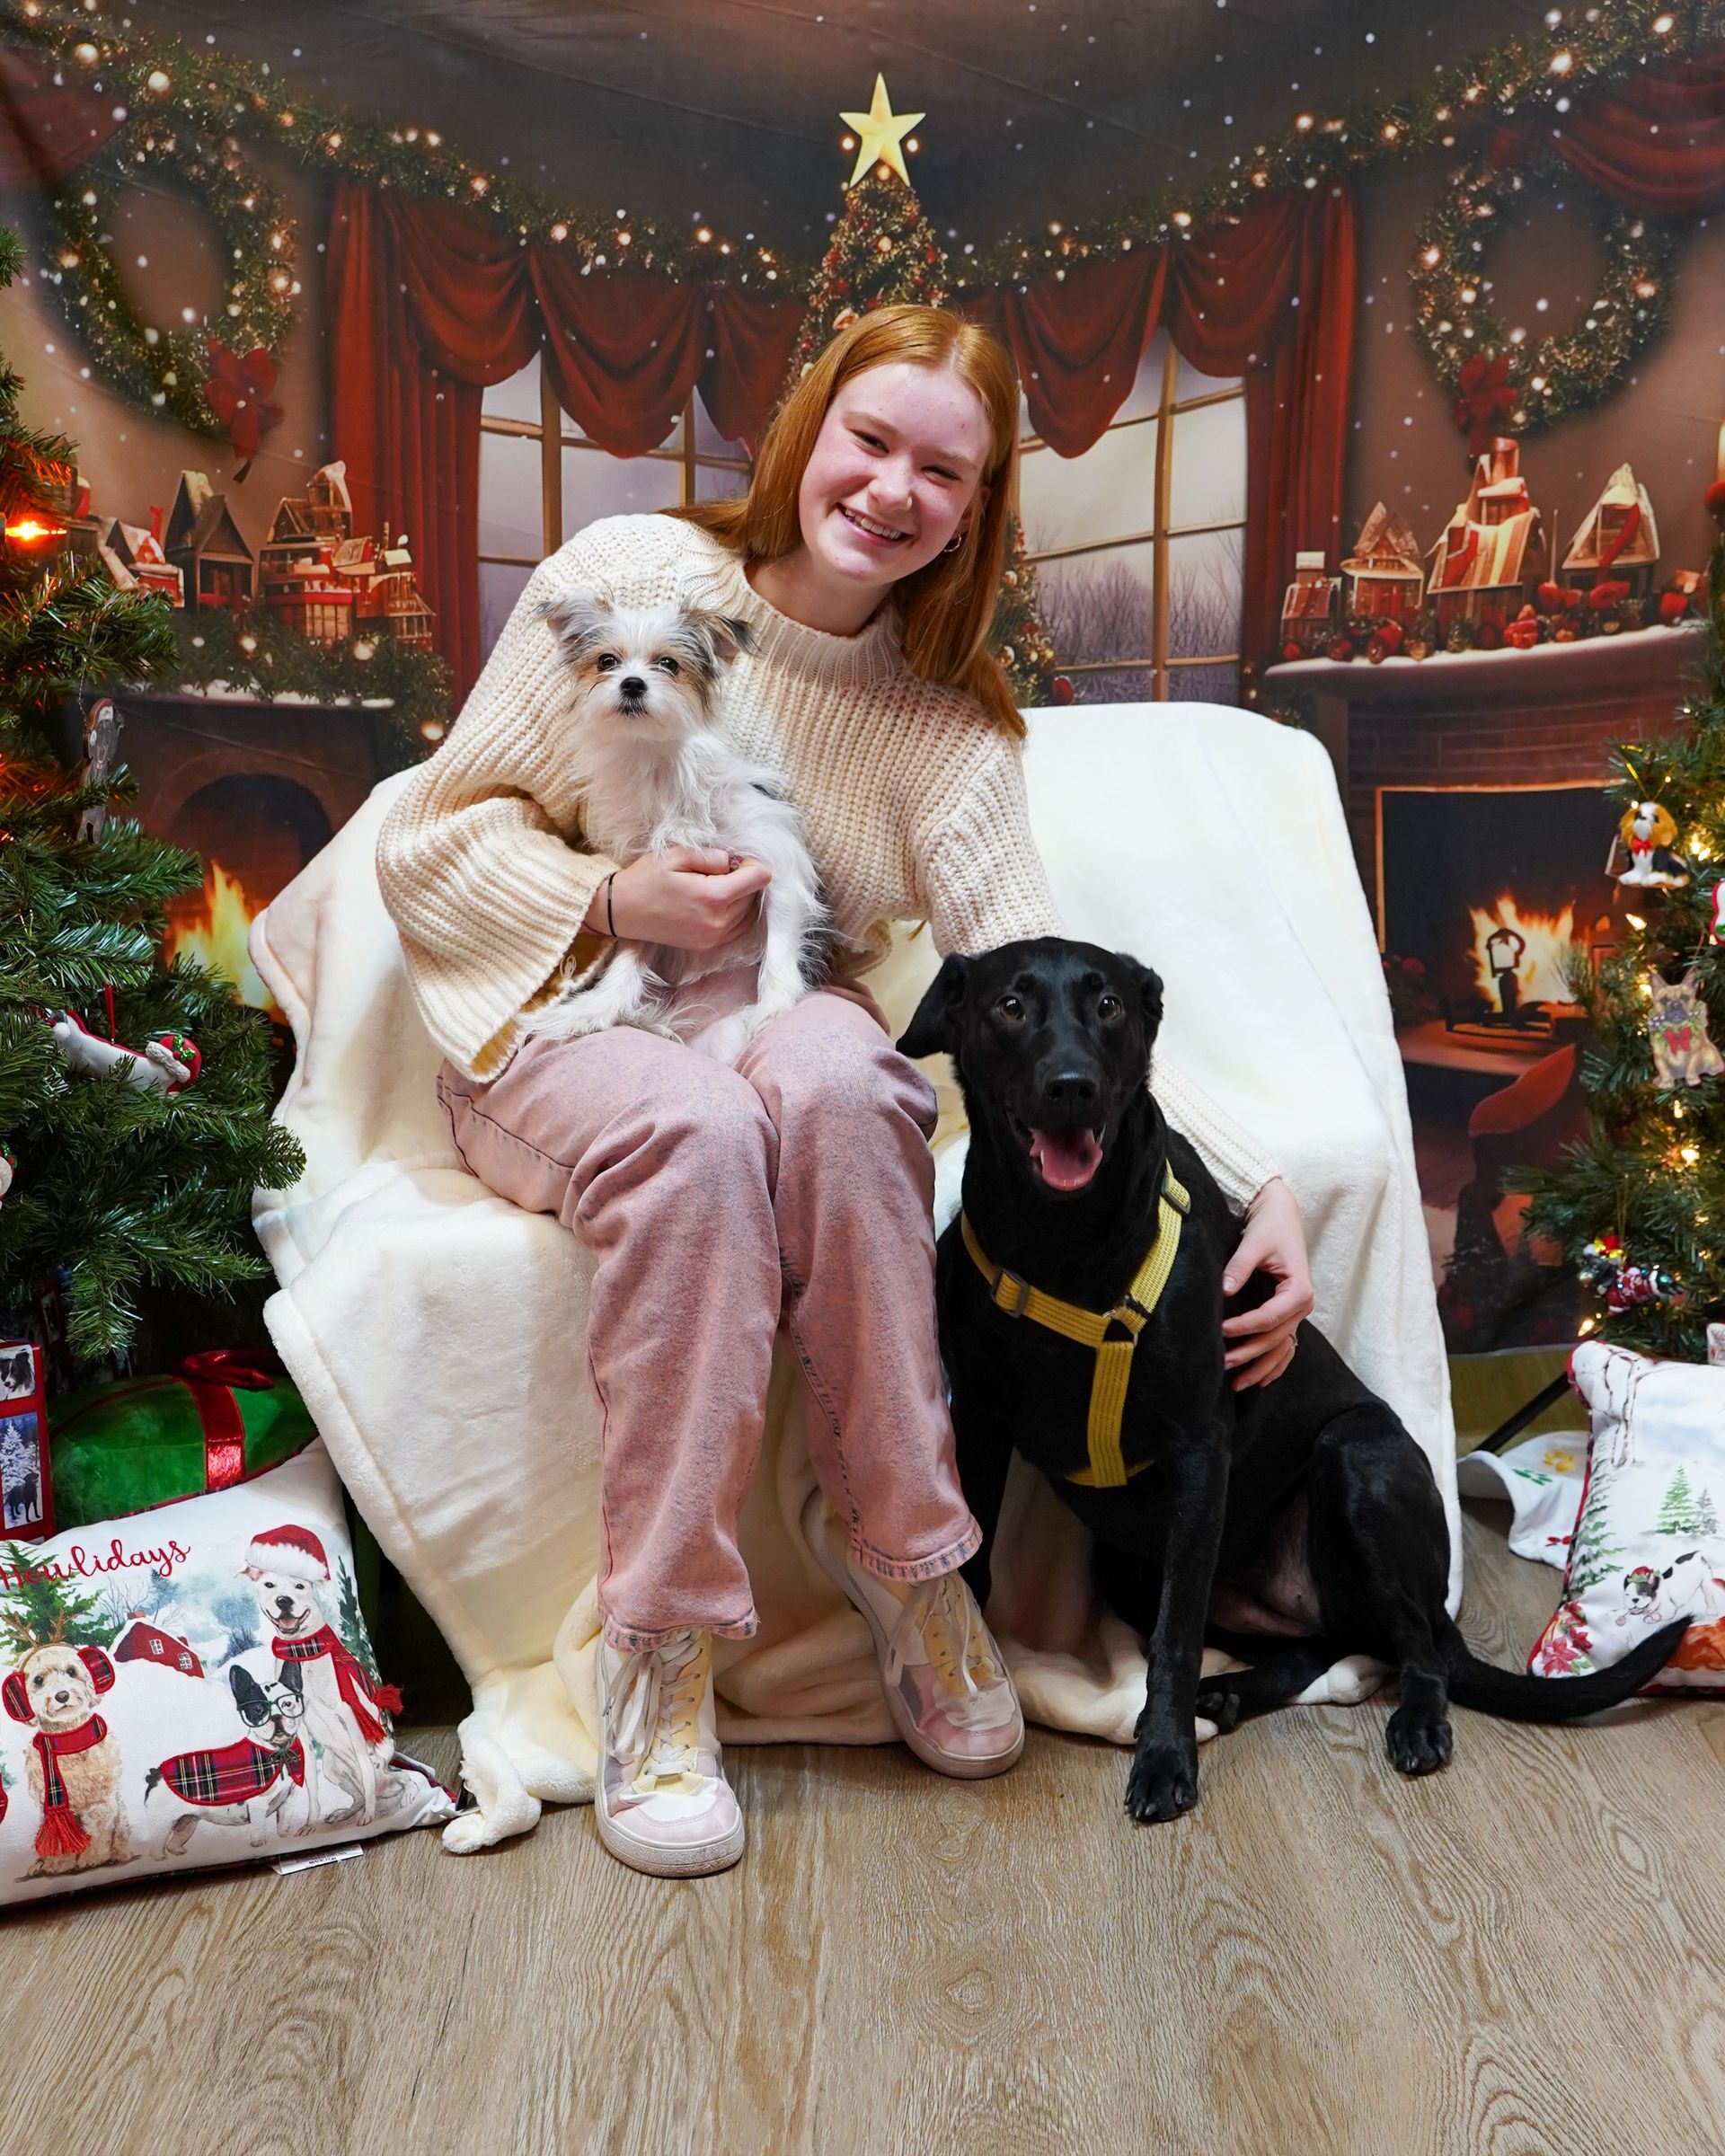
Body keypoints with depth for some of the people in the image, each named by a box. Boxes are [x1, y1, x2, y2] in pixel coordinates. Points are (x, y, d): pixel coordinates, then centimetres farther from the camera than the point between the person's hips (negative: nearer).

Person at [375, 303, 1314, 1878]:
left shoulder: (953, 728, 0)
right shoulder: (631, 574, -5)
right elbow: (429, 845, -2)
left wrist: (1257, 1182, -20)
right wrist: (612, 902, -20)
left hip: (791, 1034, 2)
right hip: (558, 1024, -1)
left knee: (836, 1082, -35)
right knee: (696, 1128, -36)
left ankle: (897, 1539, -18)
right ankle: (661, 1650, -24)